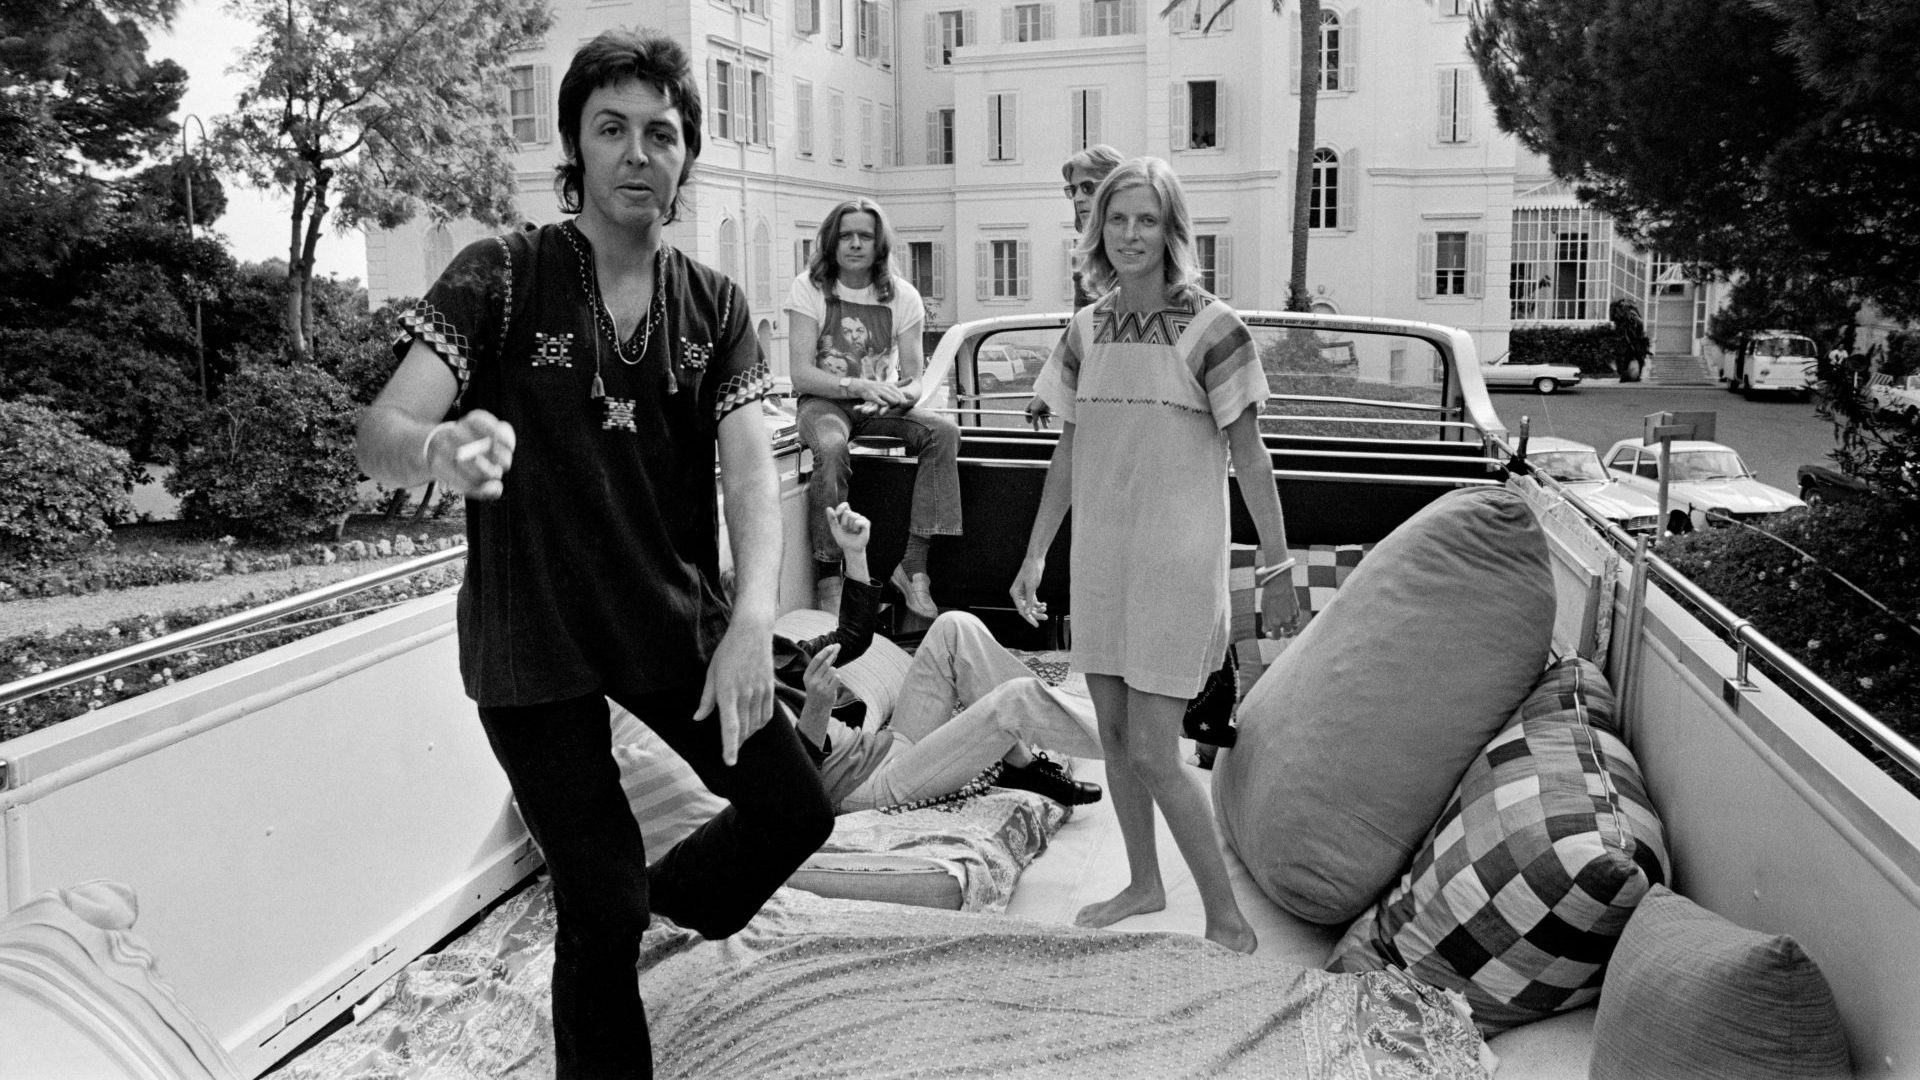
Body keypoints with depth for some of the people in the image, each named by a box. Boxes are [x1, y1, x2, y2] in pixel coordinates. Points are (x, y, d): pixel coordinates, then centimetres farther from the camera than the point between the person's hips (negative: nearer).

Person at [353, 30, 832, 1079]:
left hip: (675, 618, 4)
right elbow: (379, 432, -20)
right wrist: (436, 449, -46)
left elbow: (751, 471, -11)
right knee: (599, 911, -1)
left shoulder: (713, 306, 1)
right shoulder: (499, 276, -10)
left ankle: (666, 900, 38)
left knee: (797, 809, 9)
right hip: (533, 640, -4)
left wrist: (752, 619, -29)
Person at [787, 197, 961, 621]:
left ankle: (913, 562, -27)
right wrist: (859, 386, -28)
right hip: (824, 401, -3)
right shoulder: (809, 288, -5)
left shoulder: (902, 296, 1)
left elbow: (914, 379, 1)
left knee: (945, 431, -25)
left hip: (881, 408, 3)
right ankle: (829, 578, -28)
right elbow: (801, 374, -13)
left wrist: (903, 395, -25)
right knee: (832, 449, -37)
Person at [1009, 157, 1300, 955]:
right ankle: (1144, 885, 33)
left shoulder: (1209, 327, -9)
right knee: (1113, 733, 13)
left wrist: (1277, 568, -6)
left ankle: (1227, 923, 10)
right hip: (1100, 558, 6)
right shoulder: (1085, 330, 6)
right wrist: (1036, 554, 12)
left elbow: (1249, 457, -6)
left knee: (1152, 754, -7)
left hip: (1175, 561, -6)